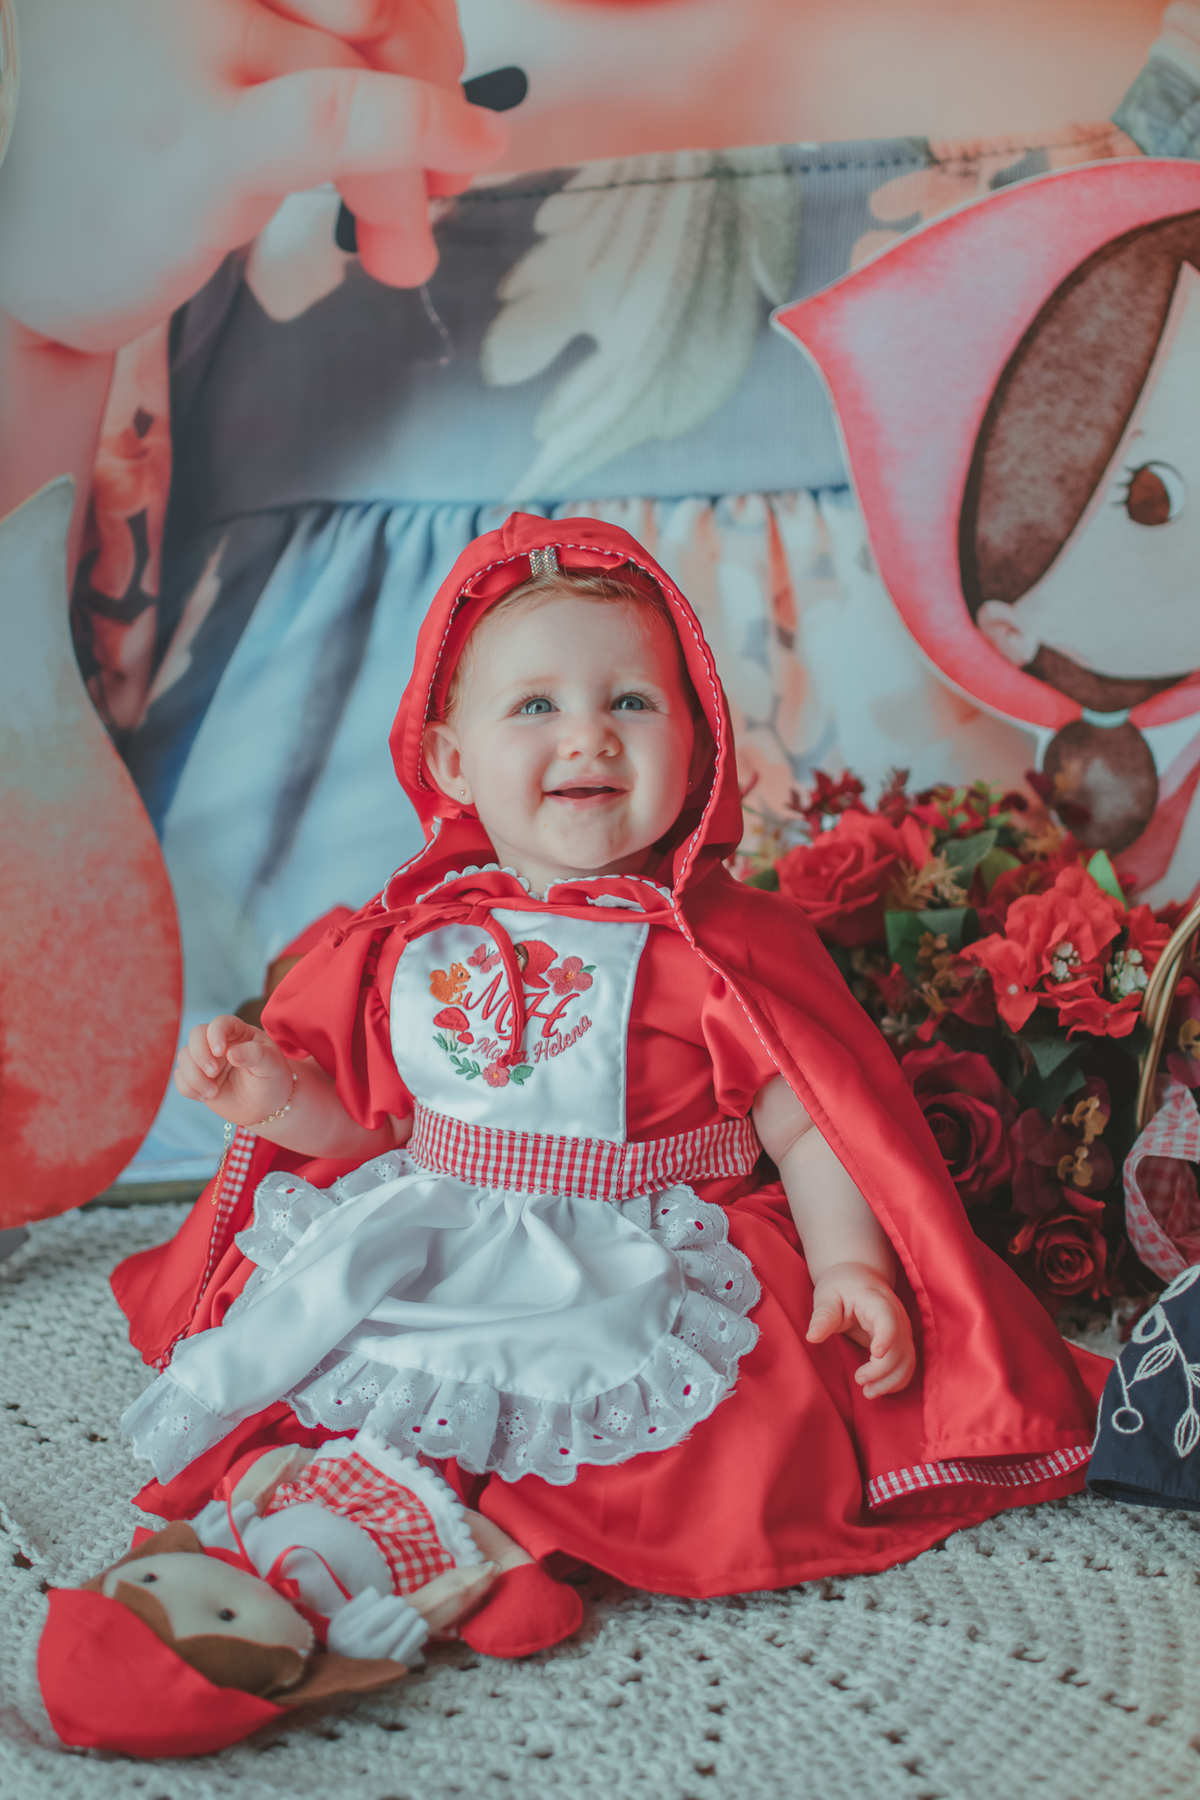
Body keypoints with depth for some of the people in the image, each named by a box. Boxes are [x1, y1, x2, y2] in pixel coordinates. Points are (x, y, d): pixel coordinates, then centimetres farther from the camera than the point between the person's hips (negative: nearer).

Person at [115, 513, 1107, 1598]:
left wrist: (850, 1266, -18)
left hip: (648, 1273, -3)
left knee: (752, 1478, -24)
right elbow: (380, 1124, 17)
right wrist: (279, 1096, -1)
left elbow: (812, 1129, -4)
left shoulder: (725, 942, -5)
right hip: (432, 1256, 3)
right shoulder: (412, 940, 7)